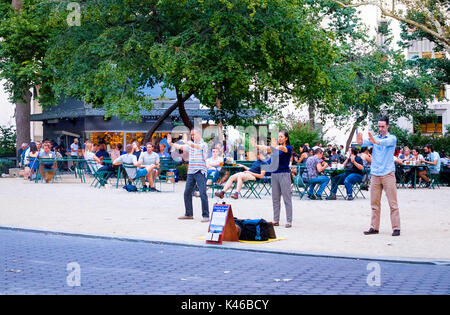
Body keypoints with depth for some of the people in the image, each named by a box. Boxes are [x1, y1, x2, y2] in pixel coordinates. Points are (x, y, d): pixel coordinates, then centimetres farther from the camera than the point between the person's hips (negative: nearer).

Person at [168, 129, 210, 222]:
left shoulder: (204, 144, -5)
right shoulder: (191, 144, 16)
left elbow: (196, 146, -24)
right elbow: (180, 147, 14)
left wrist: (186, 142, -37)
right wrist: (171, 143, 0)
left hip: (200, 172, -7)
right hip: (191, 172, 7)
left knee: (202, 193, -12)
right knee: (187, 193, 7)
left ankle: (206, 216, -9)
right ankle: (188, 214, 17)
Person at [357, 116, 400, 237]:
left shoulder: (392, 138, 2)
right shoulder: (374, 137, 13)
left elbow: (387, 142, -21)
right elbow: (367, 142, -8)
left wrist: (376, 142, -42)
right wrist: (361, 142, -33)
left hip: (388, 174, -4)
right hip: (375, 174, 4)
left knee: (393, 203, -5)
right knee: (374, 203, 5)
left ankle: (396, 228, -3)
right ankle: (374, 227, 11)